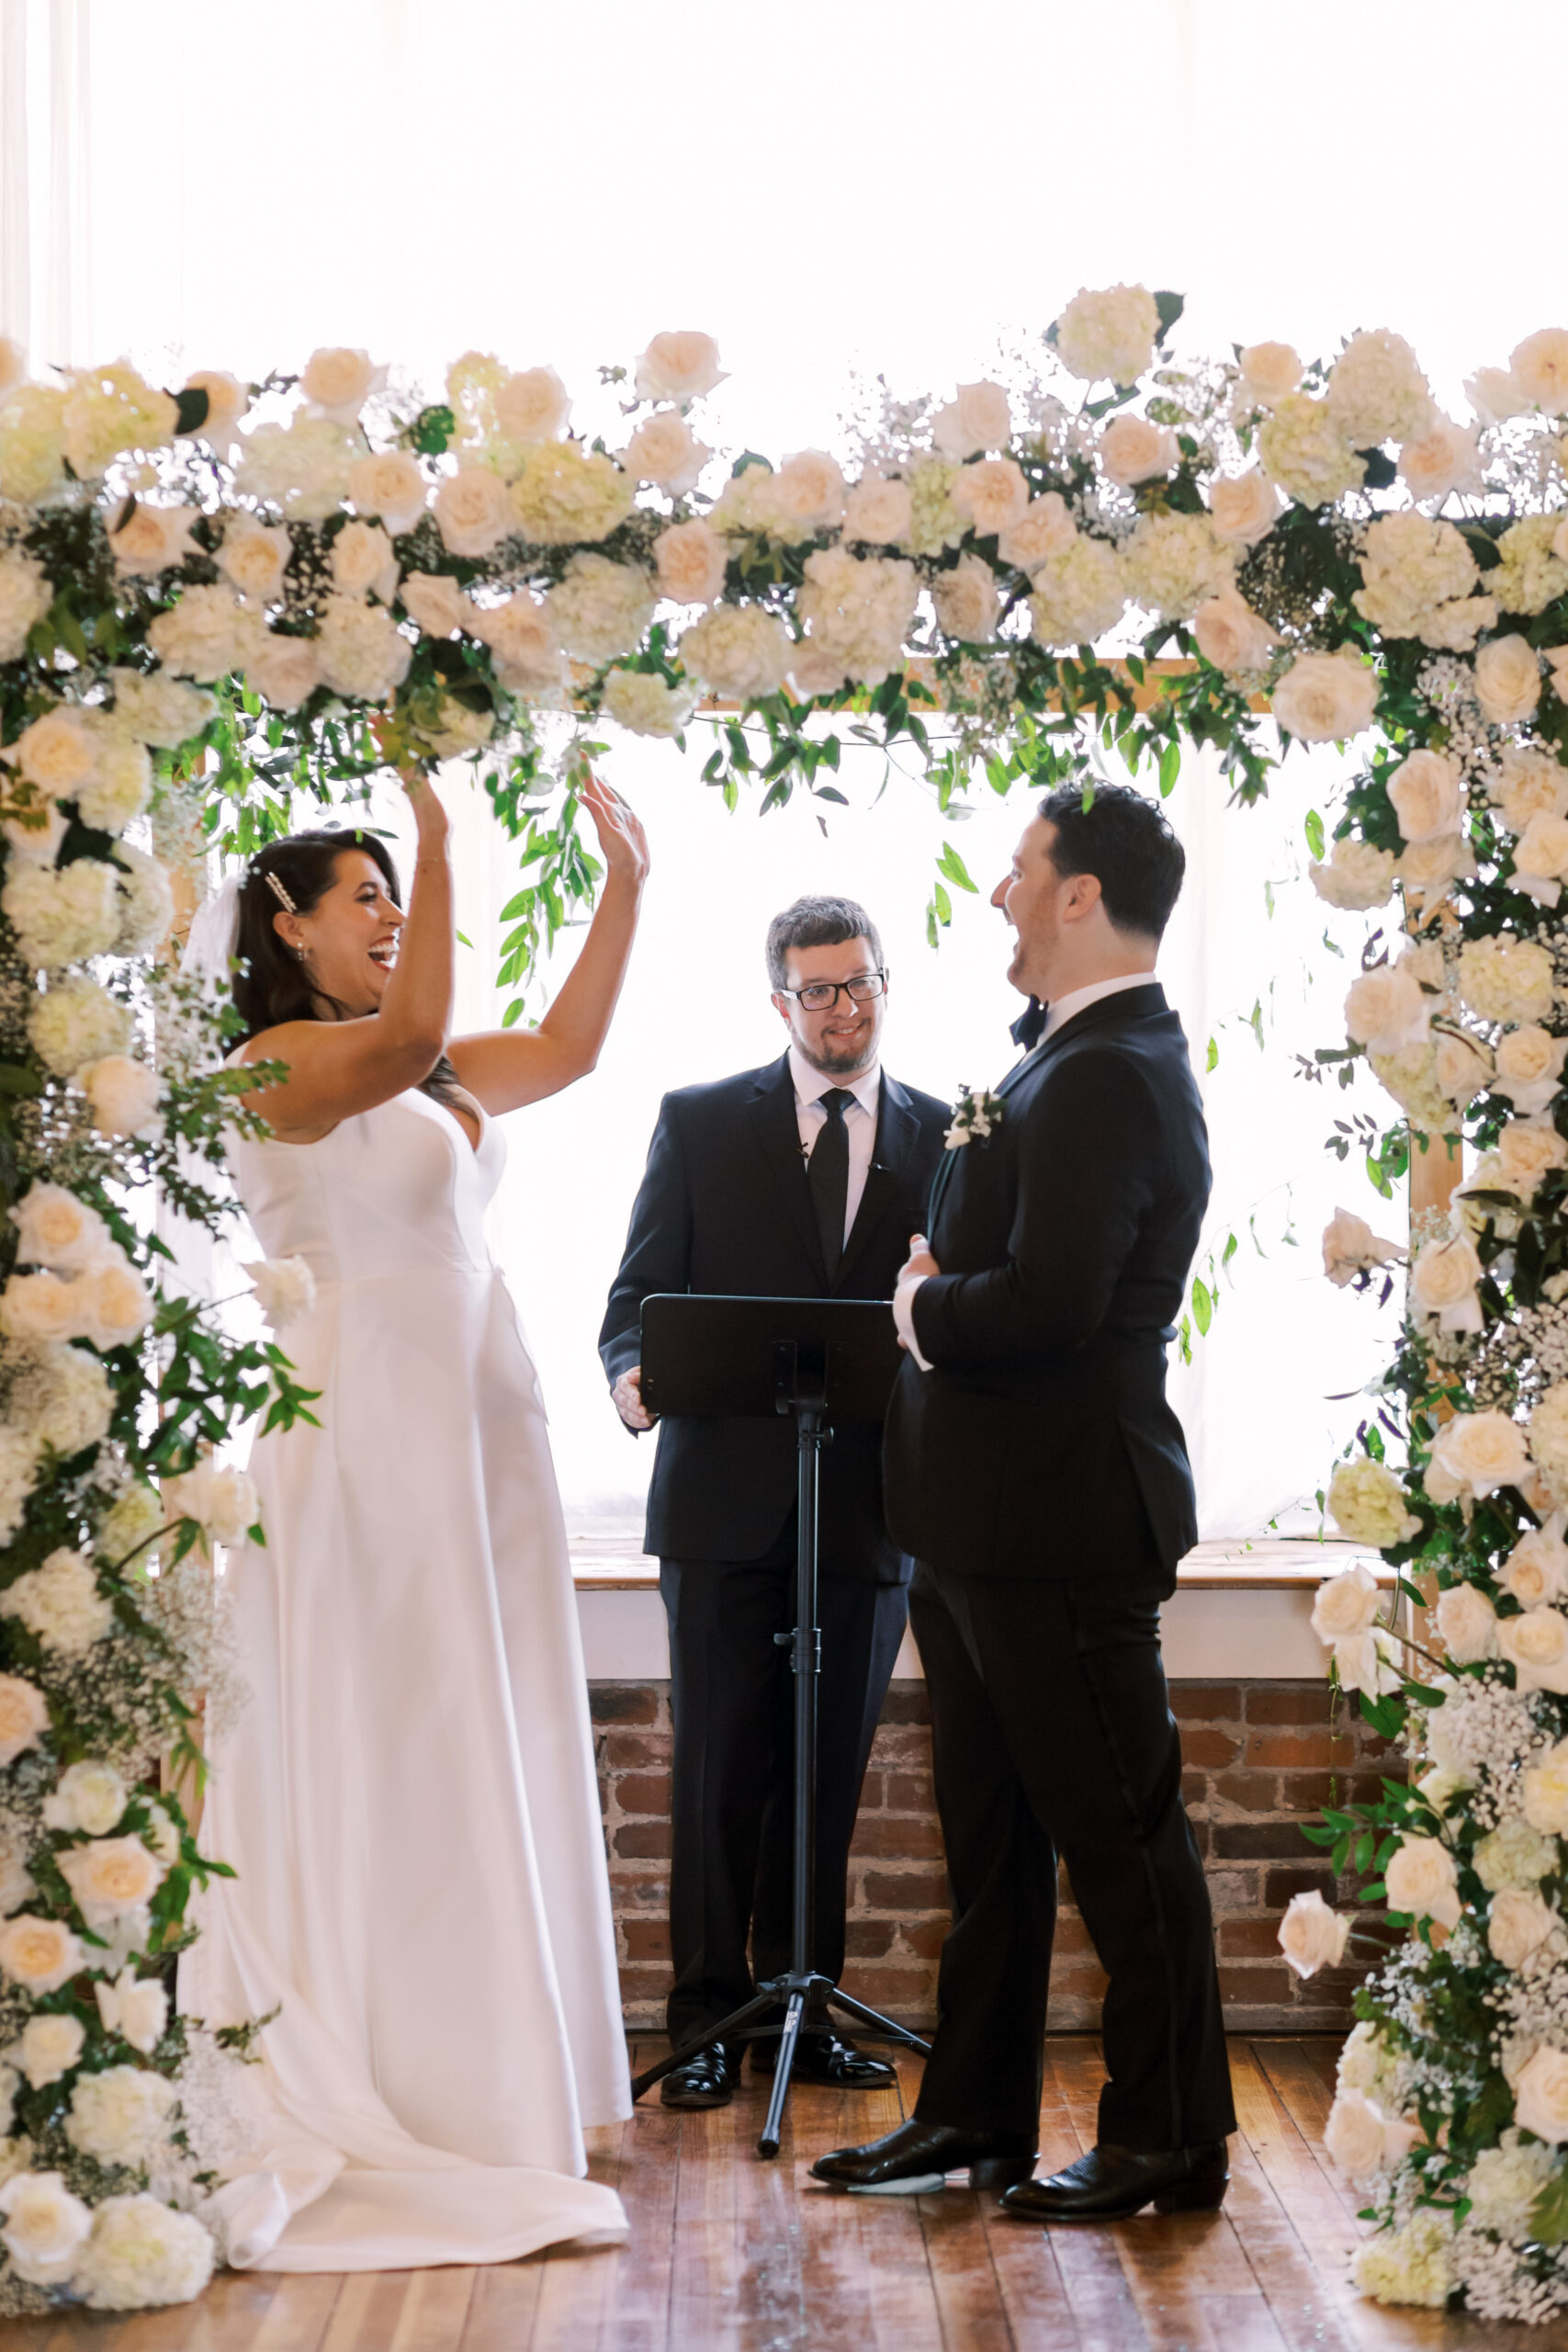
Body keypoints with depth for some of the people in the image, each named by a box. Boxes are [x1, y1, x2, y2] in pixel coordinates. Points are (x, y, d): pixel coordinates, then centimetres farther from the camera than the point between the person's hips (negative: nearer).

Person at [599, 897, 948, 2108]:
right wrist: (634, 1374, -17)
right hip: (729, 1501, -1)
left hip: (871, 1509, 1)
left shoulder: (947, 1137, 8)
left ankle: (804, 2008, 19)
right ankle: (709, 2016, 10)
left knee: (830, 1774, 8)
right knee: (720, 1771, 2)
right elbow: (639, 1296, 3)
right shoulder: (700, 1122, 6)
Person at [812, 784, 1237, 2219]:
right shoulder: (1091, 1059, 14)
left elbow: (1045, 1303, -29)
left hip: (1060, 1524, -11)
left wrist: (921, 1310, -11)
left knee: (1117, 1833, 1)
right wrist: (943, 1289, 1)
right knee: (991, 1836, 17)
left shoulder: (1108, 1078, -20)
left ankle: (1170, 2140, 12)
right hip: (989, 1521, 11)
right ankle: (977, 2113, 27)